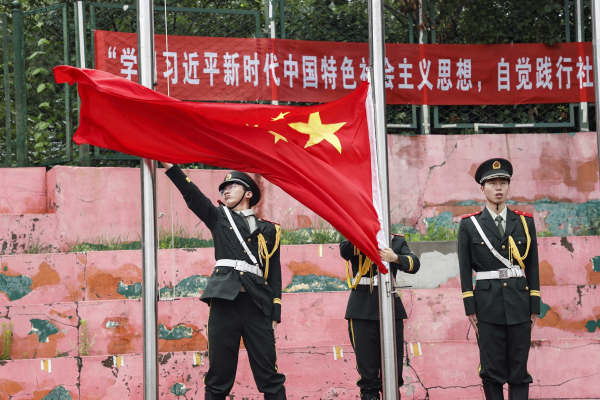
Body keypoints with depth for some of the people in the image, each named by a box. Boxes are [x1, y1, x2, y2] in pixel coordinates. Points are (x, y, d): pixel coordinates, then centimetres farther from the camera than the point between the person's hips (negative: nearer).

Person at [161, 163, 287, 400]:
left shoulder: (268, 230, 17)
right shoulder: (219, 218, 18)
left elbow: (274, 273, 13)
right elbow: (192, 195, 5)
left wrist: (275, 315, 4)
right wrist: (170, 166, -7)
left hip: (257, 305, 0)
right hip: (225, 300, 0)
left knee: (269, 375, -4)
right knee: (219, 375, -2)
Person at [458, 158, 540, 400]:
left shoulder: (525, 223, 8)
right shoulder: (469, 225, 4)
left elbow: (533, 266, 8)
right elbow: (465, 269, 2)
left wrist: (534, 306, 3)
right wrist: (470, 308, -4)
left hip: (519, 304, 2)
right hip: (488, 306, -1)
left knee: (519, 370, 2)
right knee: (492, 370, 1)